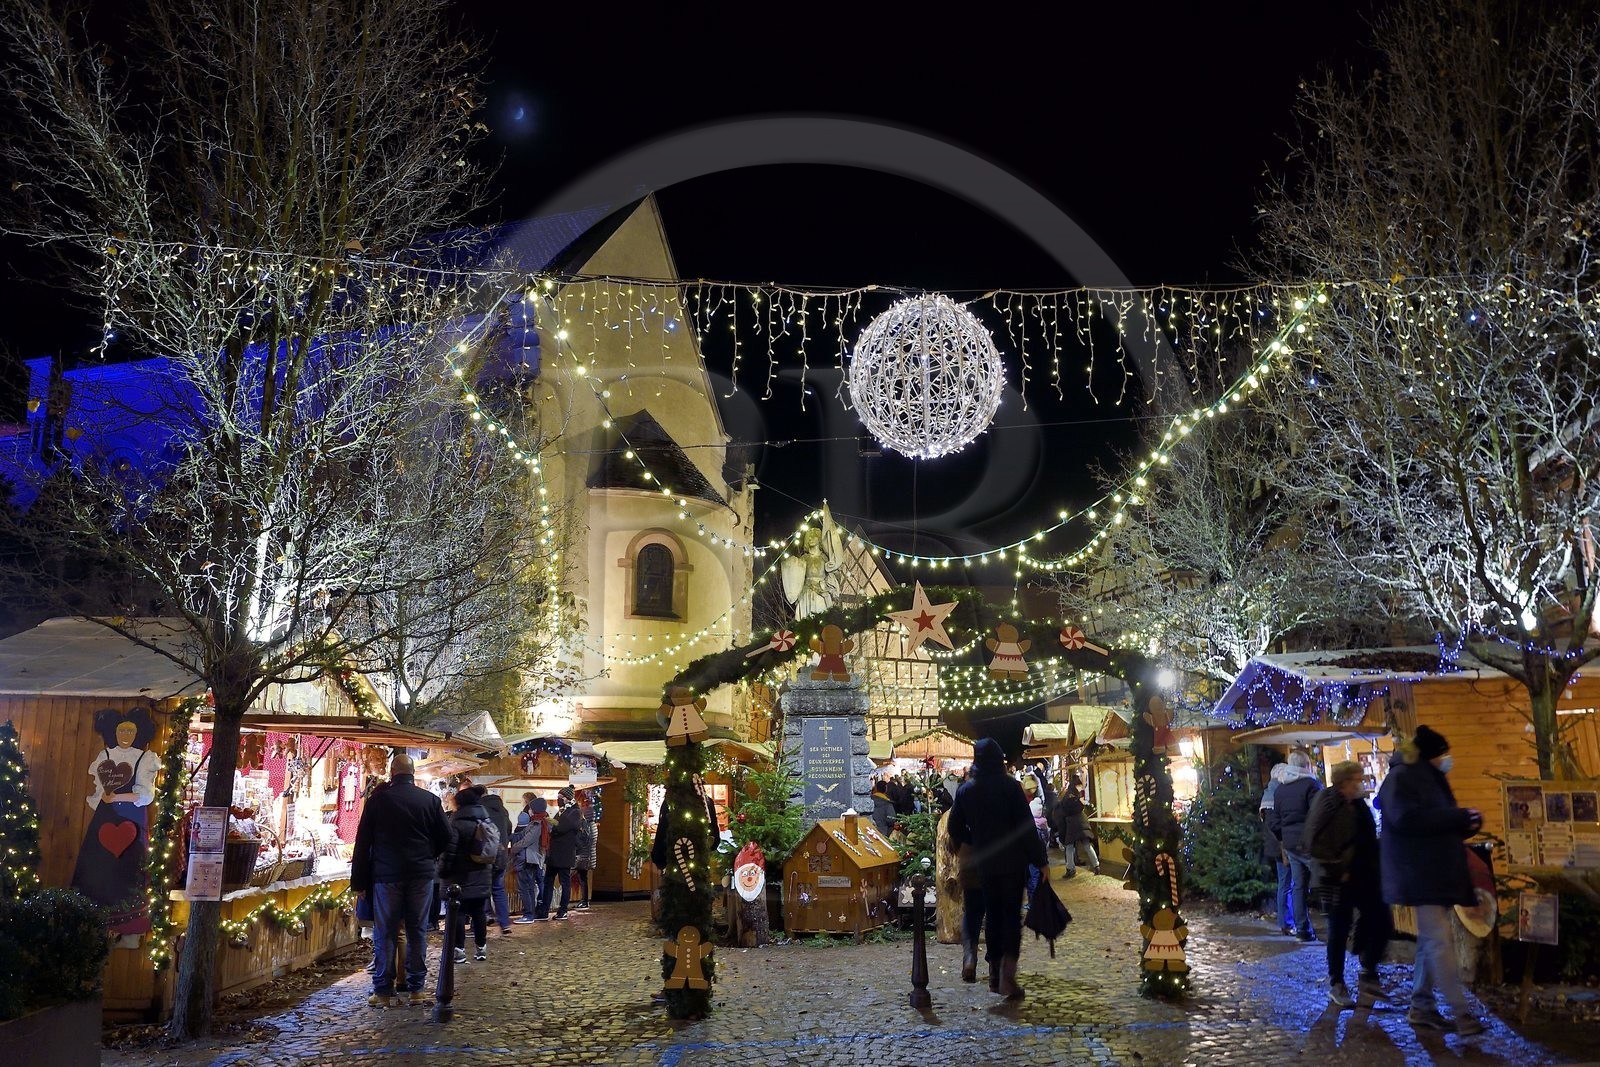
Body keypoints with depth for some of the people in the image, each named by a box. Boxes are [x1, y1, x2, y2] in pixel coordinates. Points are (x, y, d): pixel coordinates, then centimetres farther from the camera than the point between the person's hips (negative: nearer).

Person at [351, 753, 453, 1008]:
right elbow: (446, 838, 4)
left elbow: (362, 842, -1)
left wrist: (358, 880, 4)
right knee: (416, 931, 9)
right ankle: (416, 989, 12)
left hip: (386, 875, -1)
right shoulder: (430, 800, 0)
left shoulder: (377, 800, -3)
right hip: (422, 875, 2)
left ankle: (383, 992, 7)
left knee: (385, 933, 5)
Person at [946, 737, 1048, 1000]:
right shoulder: (1010, 786, -9)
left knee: (993, 917, 13)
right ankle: (1007, 974, -11)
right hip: (1013, 861, -3)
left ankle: (996, 976, 16)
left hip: (984, 863, 3)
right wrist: (1039, 859, -7)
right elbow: (1026, 825, -11)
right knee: (1012, 915, 2)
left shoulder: (965, 790, 2)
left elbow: (955, 829, 10)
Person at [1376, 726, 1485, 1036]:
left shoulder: (1430, 778, 19)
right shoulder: (1401, 777, -10)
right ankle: (1461, 1013, -11)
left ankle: (1421, 1007, 18)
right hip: (1420, 874, -10)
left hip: (1439, 872, 10)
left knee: (1431, 940, 11)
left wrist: (1465, 824, 3)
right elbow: (1406, 818, -25)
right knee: (1440, 942, -11)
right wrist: (1459, 816, -20)